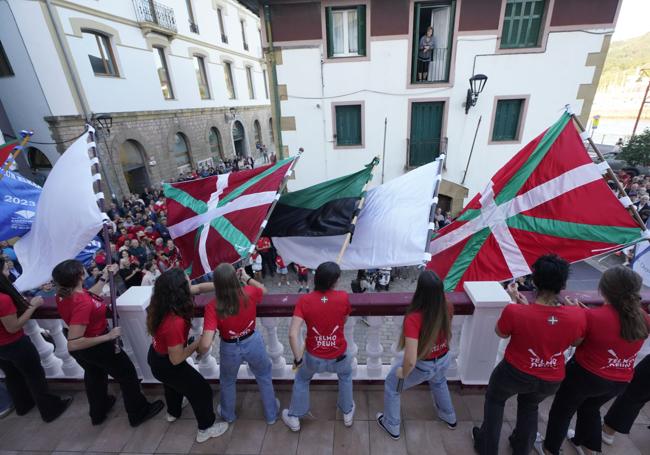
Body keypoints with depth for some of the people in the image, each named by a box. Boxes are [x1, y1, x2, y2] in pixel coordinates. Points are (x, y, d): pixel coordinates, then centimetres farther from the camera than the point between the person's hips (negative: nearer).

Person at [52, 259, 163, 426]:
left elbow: (89, 296, 6)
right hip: (97, 347, -8)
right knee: (127, 374, 13)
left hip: (83, 349, 8)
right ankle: (139, 413, 31)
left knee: (94, 375, 32)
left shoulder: (63, 295, -13)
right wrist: (108, 336, -32)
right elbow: (73, 344, -38)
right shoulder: (81, 303, -38)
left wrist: (104, 278, 7)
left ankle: (98, 413, 54)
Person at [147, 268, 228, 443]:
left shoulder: (162, 306, -19)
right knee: (202, 391, 13)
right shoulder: (175, 323, -43)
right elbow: (176, 359, -30)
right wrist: (200, 341, -22)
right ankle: (206, 429, 36)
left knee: (173, 384, 37)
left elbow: (193, 289, -5)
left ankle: (173, 412, 66)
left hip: (156, 357, 8)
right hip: (167, 365, -8)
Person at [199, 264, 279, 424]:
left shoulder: (213, 307, -30)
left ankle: (228, 414, 59)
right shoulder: (249, 293, -25)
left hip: (230, 349, -1)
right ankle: (271, 414, 49)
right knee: (264, 377, 29)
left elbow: (206, 344, -31)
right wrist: (247, 278, 8)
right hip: (253, 343, 1)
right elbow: (263, 290, 1)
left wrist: (199, 352, -9)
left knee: (227, 382, 33)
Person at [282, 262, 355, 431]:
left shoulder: (304, 300, -20)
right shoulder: (343, 297, -19)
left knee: (301, 380, 33)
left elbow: (293, 334, -23)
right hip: (338, 357, 1)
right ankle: (347, 412, 53)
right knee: (346, 375, 36)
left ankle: (294, 418, 48)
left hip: (313, 357, 0)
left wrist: (297, 358, -10)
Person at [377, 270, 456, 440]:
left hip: (422, 365, -5)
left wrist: (403, 373, -16)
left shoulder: (413, 318, -39)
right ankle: (449, 417, 65)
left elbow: (411, 360, -36)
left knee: (392, 387, 26)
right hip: (443, 360, 5)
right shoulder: (447, 307, -22)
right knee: (438, 382, 42)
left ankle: (392, 426, 47)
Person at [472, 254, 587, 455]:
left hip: (515, 373, -3)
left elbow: (501, 333, -10)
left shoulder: (514, 312, -34)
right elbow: (575, 342, 1)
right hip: (551, 381, 3)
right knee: (530, 407, 35)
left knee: (494, 400, 28)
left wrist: (515, 303, -6)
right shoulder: (578, 316, -23)